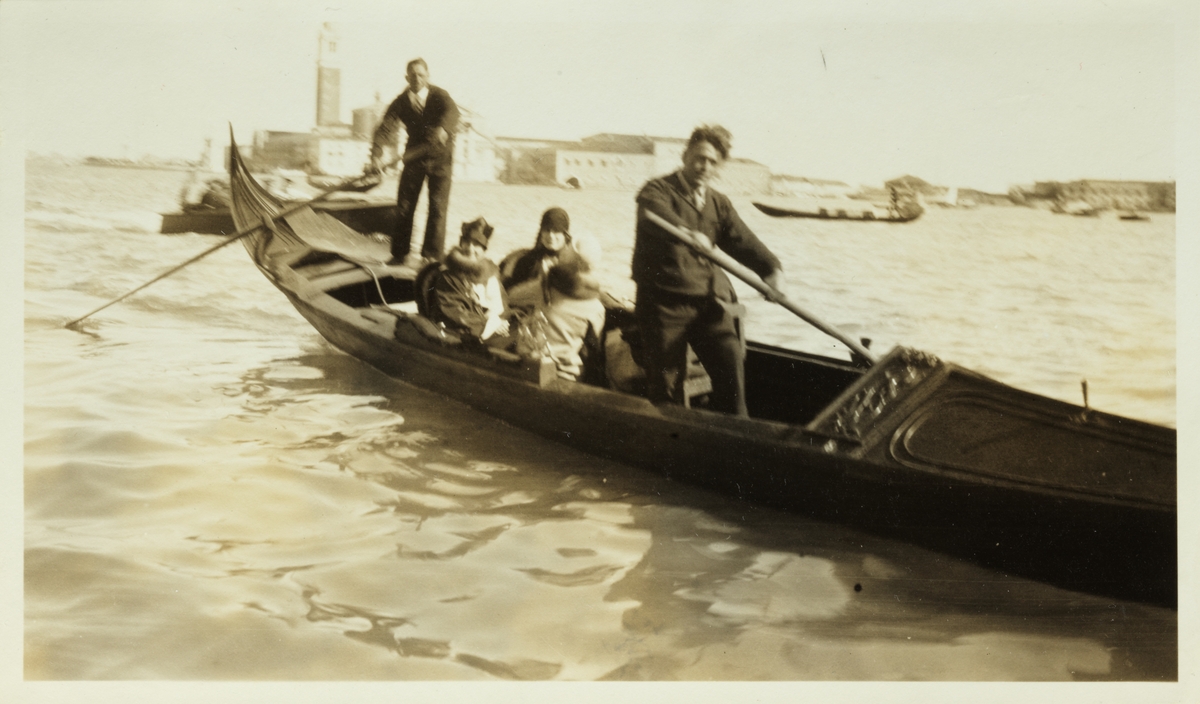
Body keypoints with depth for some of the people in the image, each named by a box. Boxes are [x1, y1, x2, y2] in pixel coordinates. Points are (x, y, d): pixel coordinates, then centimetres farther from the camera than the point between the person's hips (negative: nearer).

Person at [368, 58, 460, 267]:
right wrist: (376, 157, -39)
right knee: (404, 206, 3)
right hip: (414, 157, 2)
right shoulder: (401, 102, -10)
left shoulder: (439, 95, -15)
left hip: (440, 157, -2)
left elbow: (452, 112, -36)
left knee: (437, 208, -7)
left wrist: (443, 128, -60)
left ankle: (432, 256, -1)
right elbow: (385, 127, -22)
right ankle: (399, 254, 15)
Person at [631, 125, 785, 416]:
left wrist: (772, 267, -17)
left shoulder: (719, 204, 17)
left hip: (708, 302, 4)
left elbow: (743, 240, 2)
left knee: (731, 361, -10)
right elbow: (657, 214, -27)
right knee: (666, 380, 0)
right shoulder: (658, 190, -2)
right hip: (663, 302, -4)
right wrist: (686, 232, -48)